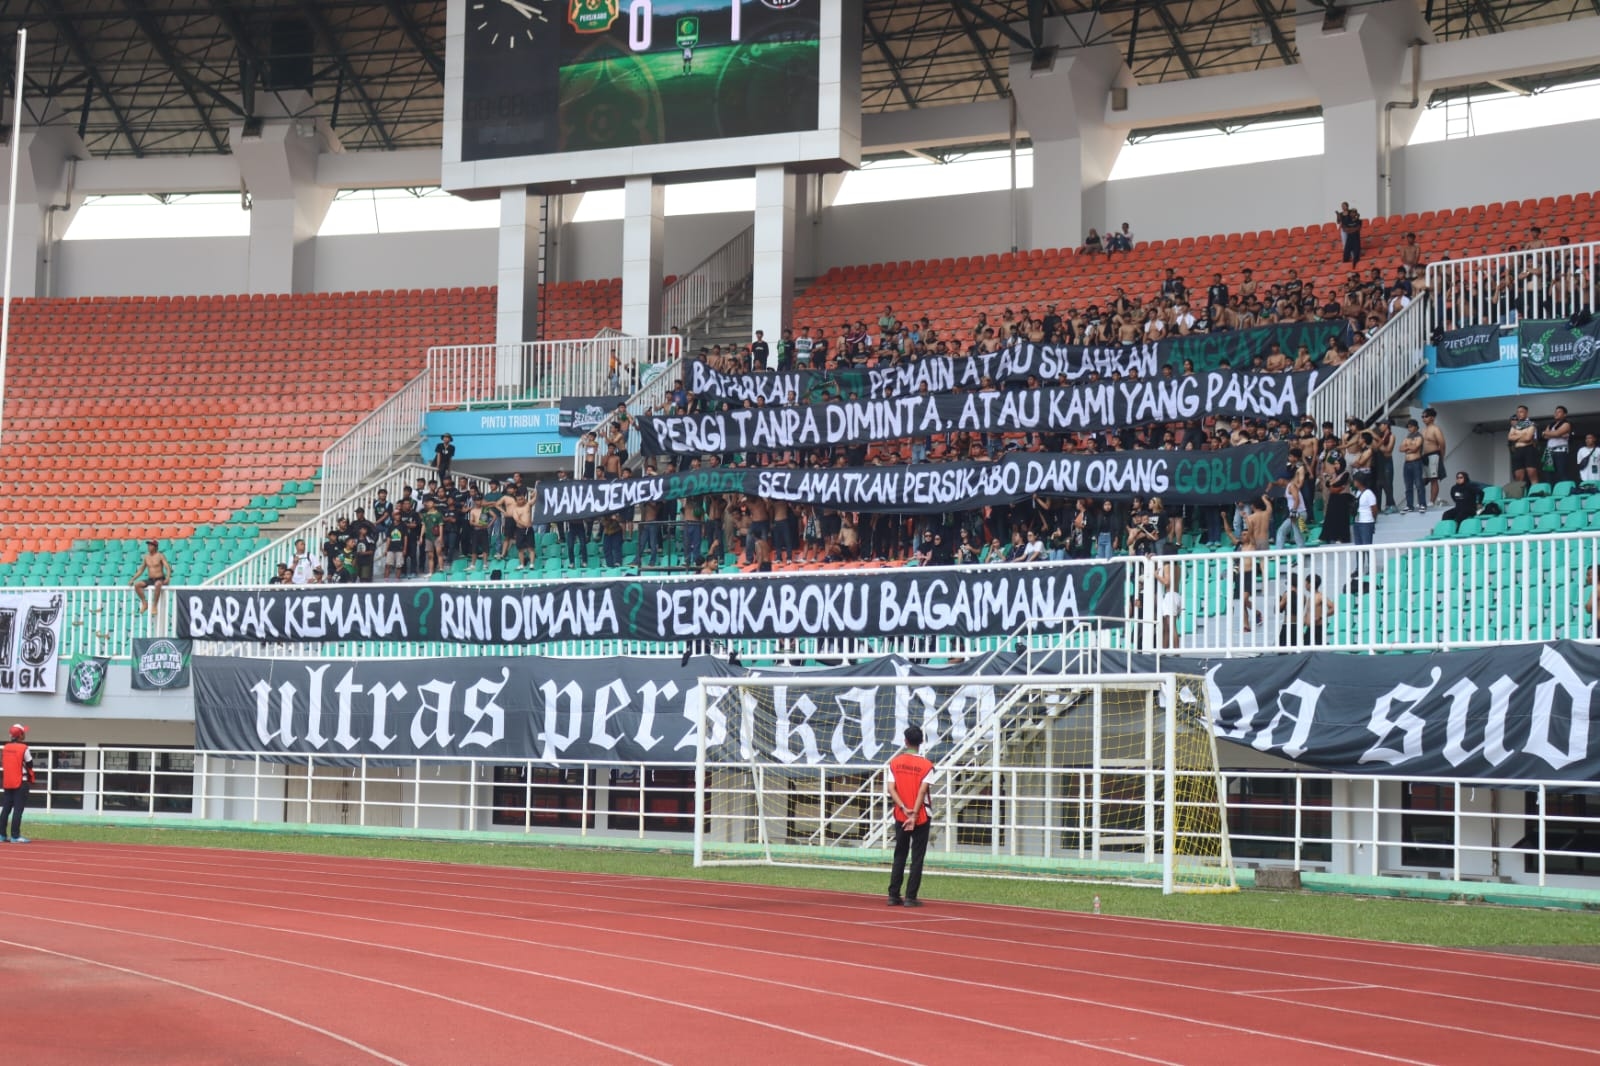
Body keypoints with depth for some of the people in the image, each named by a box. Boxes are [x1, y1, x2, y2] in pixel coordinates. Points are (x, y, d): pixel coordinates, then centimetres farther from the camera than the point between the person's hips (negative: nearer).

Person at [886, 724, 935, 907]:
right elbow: (922, 791, -16)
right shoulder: (926, 766, -8)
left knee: (899, 856, 13)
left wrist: (904, 809, -12)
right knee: (917, 857, 2)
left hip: (900, 816, 3)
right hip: (920, 817, -3)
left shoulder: (895, 762, 1)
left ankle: (893, 895, 12)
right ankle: (910, 897, -1)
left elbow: (890, 788, -8)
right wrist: (914, 815, -18)